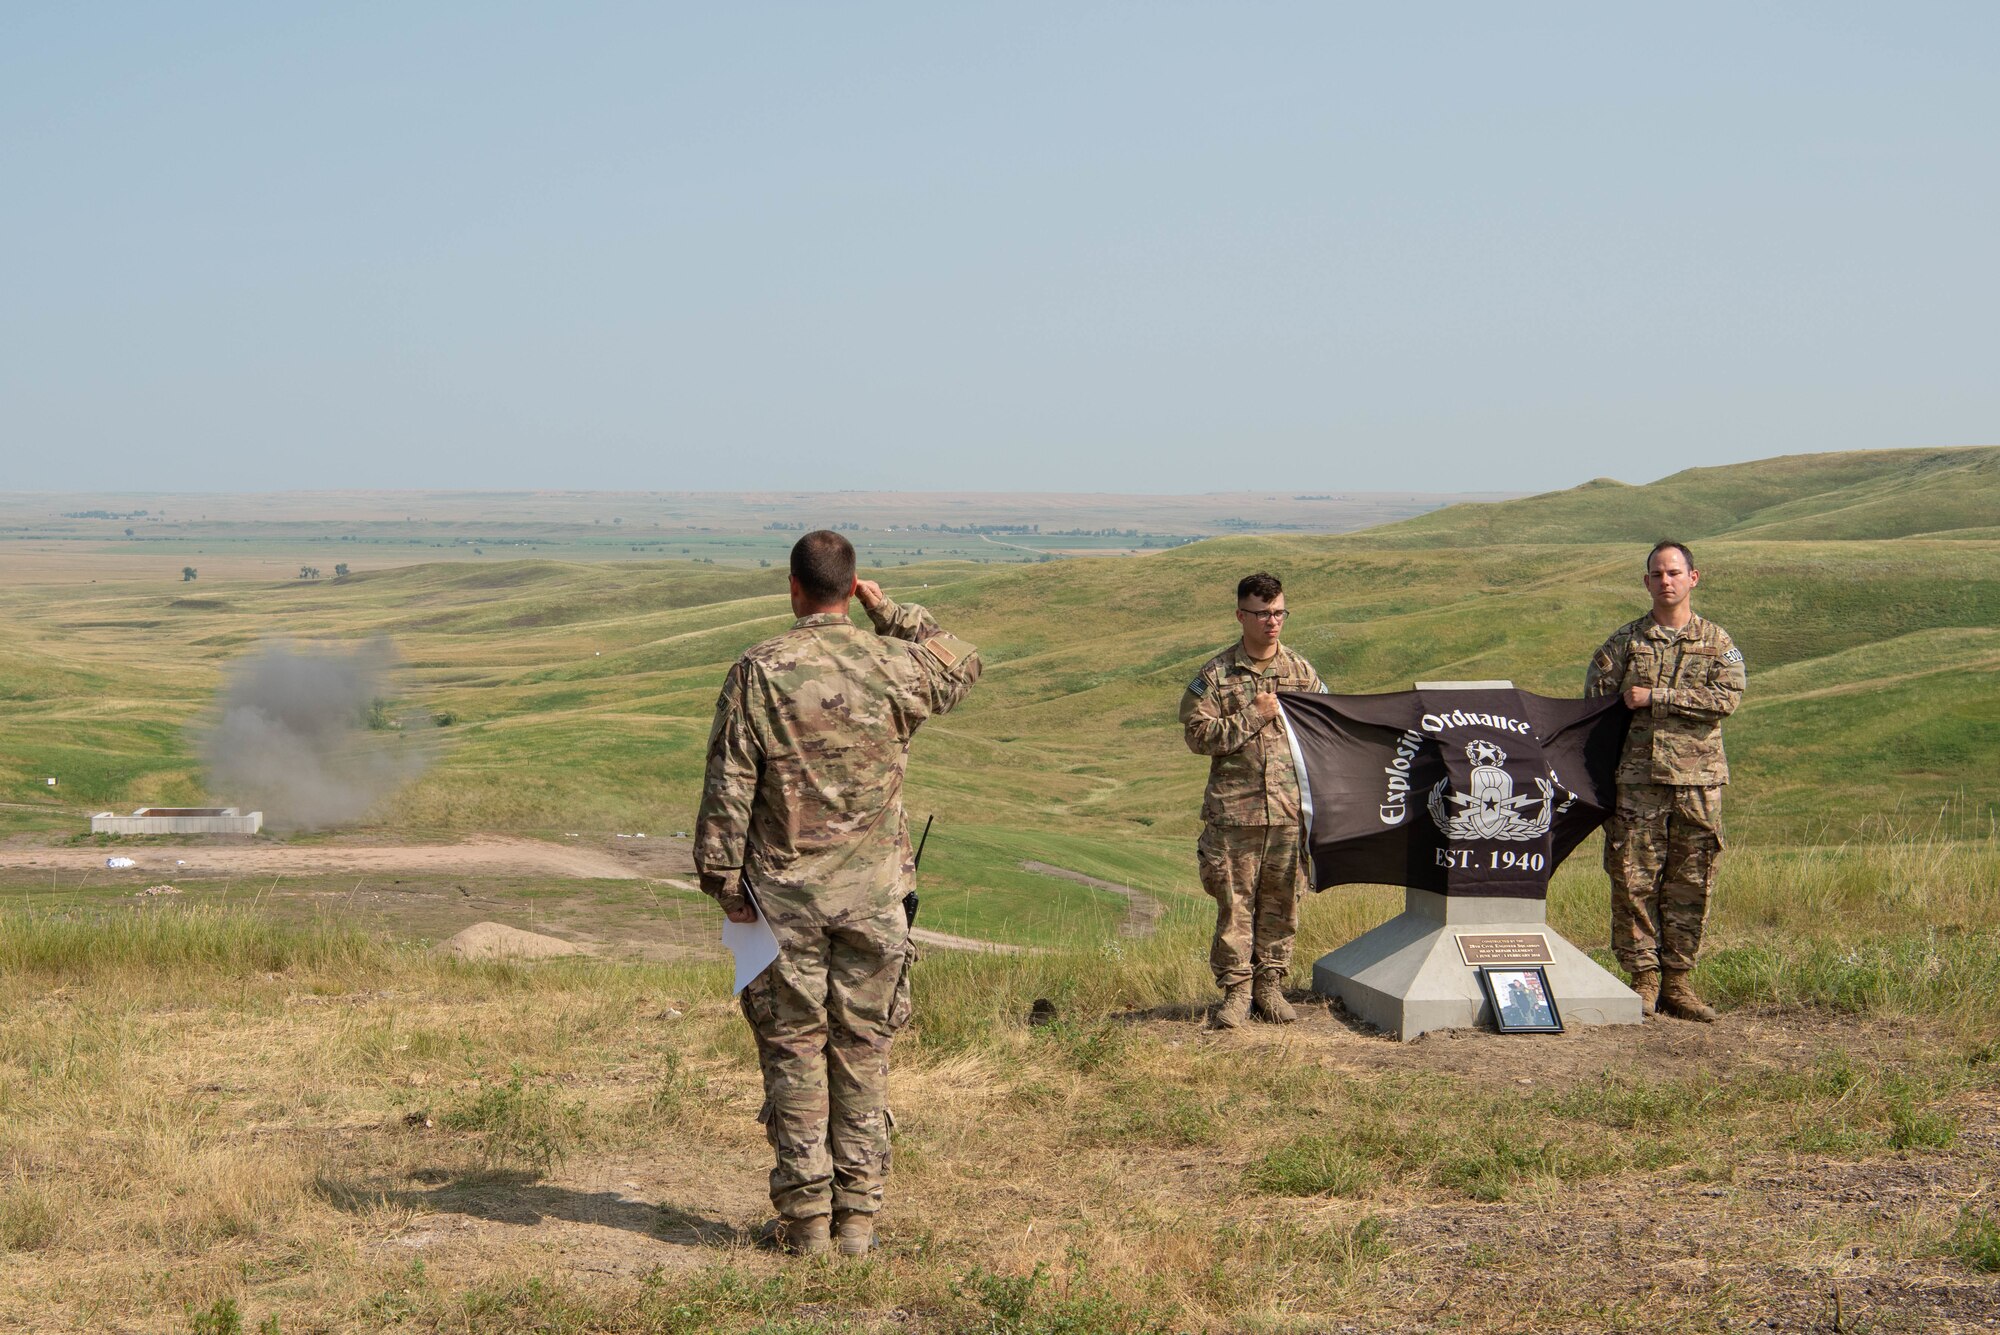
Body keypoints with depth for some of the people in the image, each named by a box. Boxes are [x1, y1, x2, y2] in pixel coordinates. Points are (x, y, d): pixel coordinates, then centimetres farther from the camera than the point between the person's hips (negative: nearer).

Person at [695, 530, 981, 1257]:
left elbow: (728, 787, -7)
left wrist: (722, 878, 1)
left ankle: (805, 1216, 7)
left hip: (785, 894, -1)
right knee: (863, 1052, 8)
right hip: (873, 895, 2)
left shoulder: (758, 673, -7)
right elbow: (964, 666, 21)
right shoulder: (893, 665, -1)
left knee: (794, 1052, 6)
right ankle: (857, 1215, 10)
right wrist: (893, 612, 20)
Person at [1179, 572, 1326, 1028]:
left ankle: (1271, 985, 18)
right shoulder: (1216, 674, 1)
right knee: (1234, 903, -1)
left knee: (1281, 901, 7)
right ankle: (1236, 990, 6)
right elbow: (1198, 734, -5)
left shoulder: (1302, 672, 10)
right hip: (1234, 810, -2)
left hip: (1290, 808, 2)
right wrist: (1252, 718, -11)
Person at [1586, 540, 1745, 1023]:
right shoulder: (1625, 641, 8)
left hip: (1698, 778, 1)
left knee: (1690, 885, 3)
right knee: (1634, 880, -2)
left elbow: (1727, 698, -8)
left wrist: (1654, 698, -12)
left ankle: (1677, 982, 11)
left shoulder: (1717, 642, 8)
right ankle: (1643, 980, 5)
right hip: (1637, 777, 0)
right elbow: (1595, 698, 6)